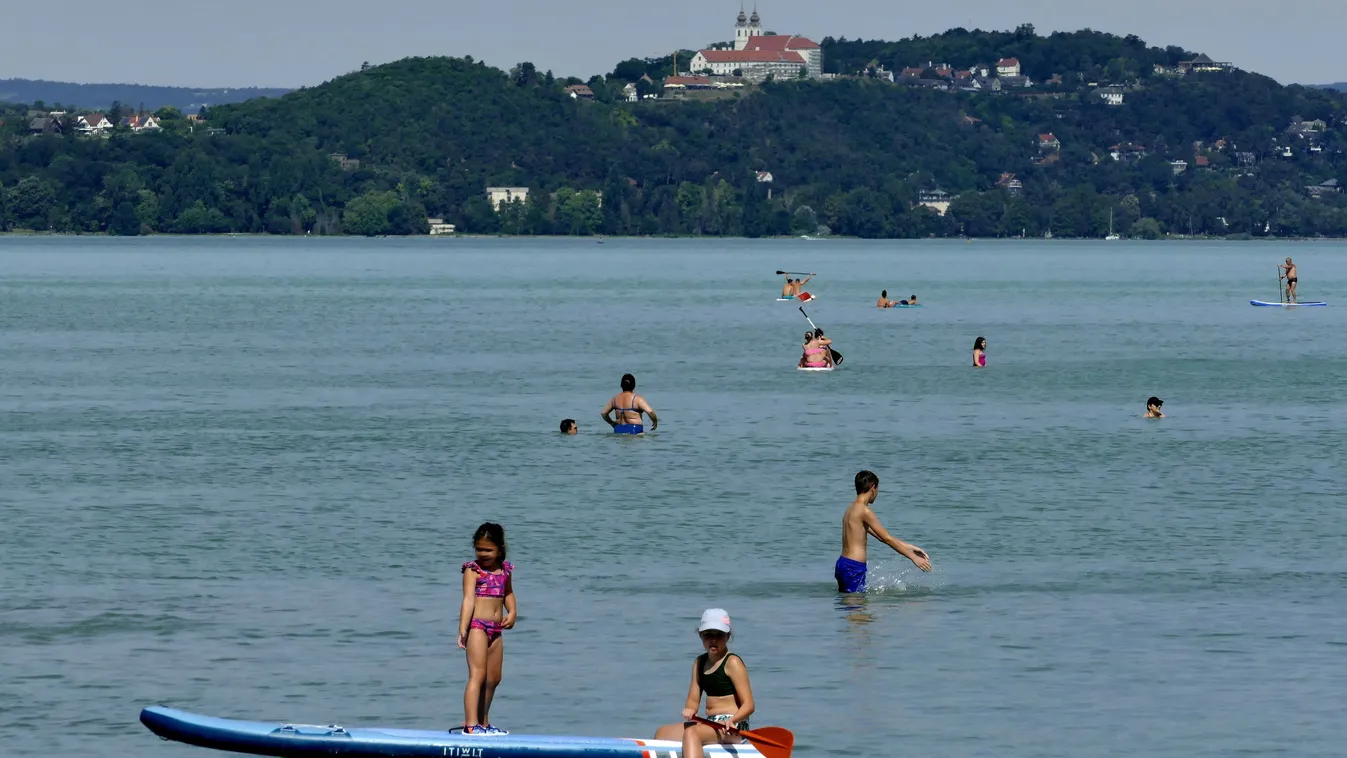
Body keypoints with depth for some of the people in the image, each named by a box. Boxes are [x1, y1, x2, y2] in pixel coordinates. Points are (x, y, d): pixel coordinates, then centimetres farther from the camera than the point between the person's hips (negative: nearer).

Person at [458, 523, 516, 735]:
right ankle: (471, 724, -18)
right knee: (477, 674, -14)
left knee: (493, 679, 13)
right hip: (477, 626, -7)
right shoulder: (473, 570, -6)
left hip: (496, 629, 7)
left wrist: (512, 612, 6)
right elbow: (468, 599, -14)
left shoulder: (505, 569, 11)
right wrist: (463, 630, -22)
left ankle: (483, 723, 24)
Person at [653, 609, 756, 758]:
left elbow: (748, 705, -14)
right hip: (711, 723, 9)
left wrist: (731, 720, -32)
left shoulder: (732, 663, -9)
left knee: (691, 732, -34)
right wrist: (689, 710, -14)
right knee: (661, 733, 9)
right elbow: (693, 700, 11)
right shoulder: (699, 663, 14)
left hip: (732, 727, -9)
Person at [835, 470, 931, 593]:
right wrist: (913, 557, -6)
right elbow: (887, 539, -13)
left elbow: (881, 536, 22)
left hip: (843, 563, 10)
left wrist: (908, 547, 23)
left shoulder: (852, 509, 17)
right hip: (854, 568, -10)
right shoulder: (864, 510, -14)